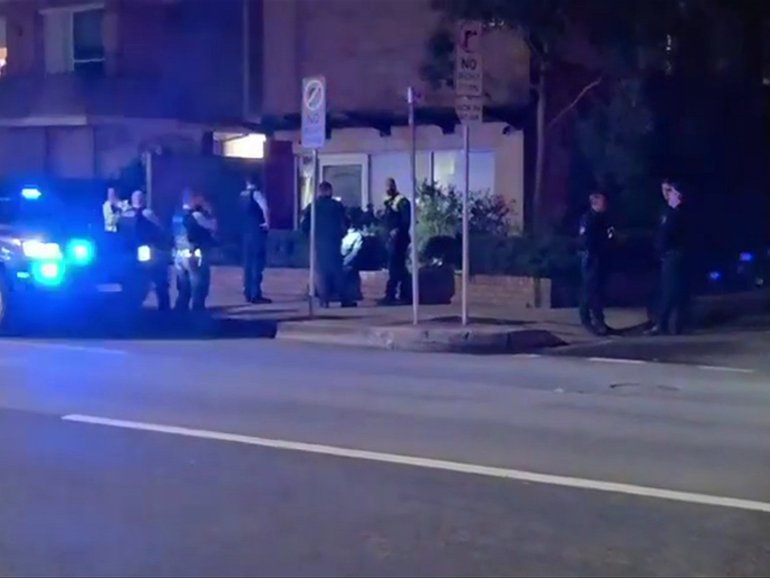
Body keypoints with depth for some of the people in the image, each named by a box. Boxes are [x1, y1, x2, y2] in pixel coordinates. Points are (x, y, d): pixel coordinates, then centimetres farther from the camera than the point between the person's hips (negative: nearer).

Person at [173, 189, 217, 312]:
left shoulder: (177, 216, 9)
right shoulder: (195, 215, -14)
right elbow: (213, 226, -4)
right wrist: (208, 210, 6)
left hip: (179, 256, 8)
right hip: (195, 256, -8)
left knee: (183, 292, 15)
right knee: (198, 292, 0)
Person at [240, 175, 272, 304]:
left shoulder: (242, 195, 12)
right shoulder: (256, 193, -11)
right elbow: (265, 208, -27)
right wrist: (267, 222, -17)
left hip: (246, 232, 7)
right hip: (257, 232, -7)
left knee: (248, 262, 11)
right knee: (258, 263, -6)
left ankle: (248, 293, 13)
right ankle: (255, 295, -8)